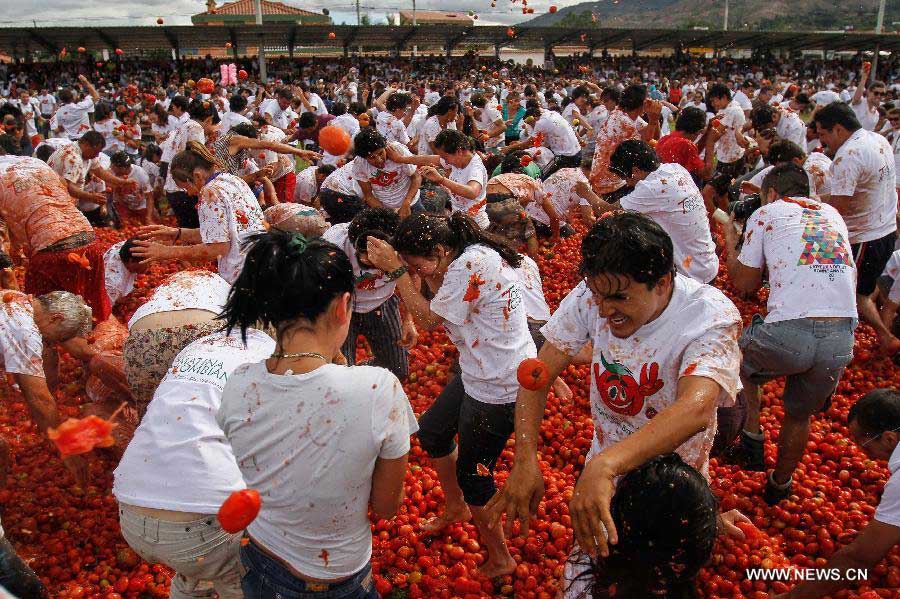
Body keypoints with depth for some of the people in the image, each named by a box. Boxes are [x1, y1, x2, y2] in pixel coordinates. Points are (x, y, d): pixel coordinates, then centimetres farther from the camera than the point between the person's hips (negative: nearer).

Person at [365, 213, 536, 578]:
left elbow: (428, 319, -18)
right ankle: (456, 509, 47)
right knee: (431, 430, 24)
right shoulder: (470, 254, 1)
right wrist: (425, 272, -9)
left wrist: (397, 269, -16)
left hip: (499, 387, -10)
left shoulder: (471, 265, -27)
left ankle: (500, 560, 27)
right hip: (479, 374, 10)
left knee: (472, 473, 4)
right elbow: (442, 299, 4)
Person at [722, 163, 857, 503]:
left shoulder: (766, 214, 10)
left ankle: (752, 437, 23)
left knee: (740, 359, 30)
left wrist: (730, 243, 26)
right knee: (800, 417, 27)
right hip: (842, 340, 5)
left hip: (788, 332, -4)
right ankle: (779, 485, 46)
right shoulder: (832, 214, 23)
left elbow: (745, 283, 10)